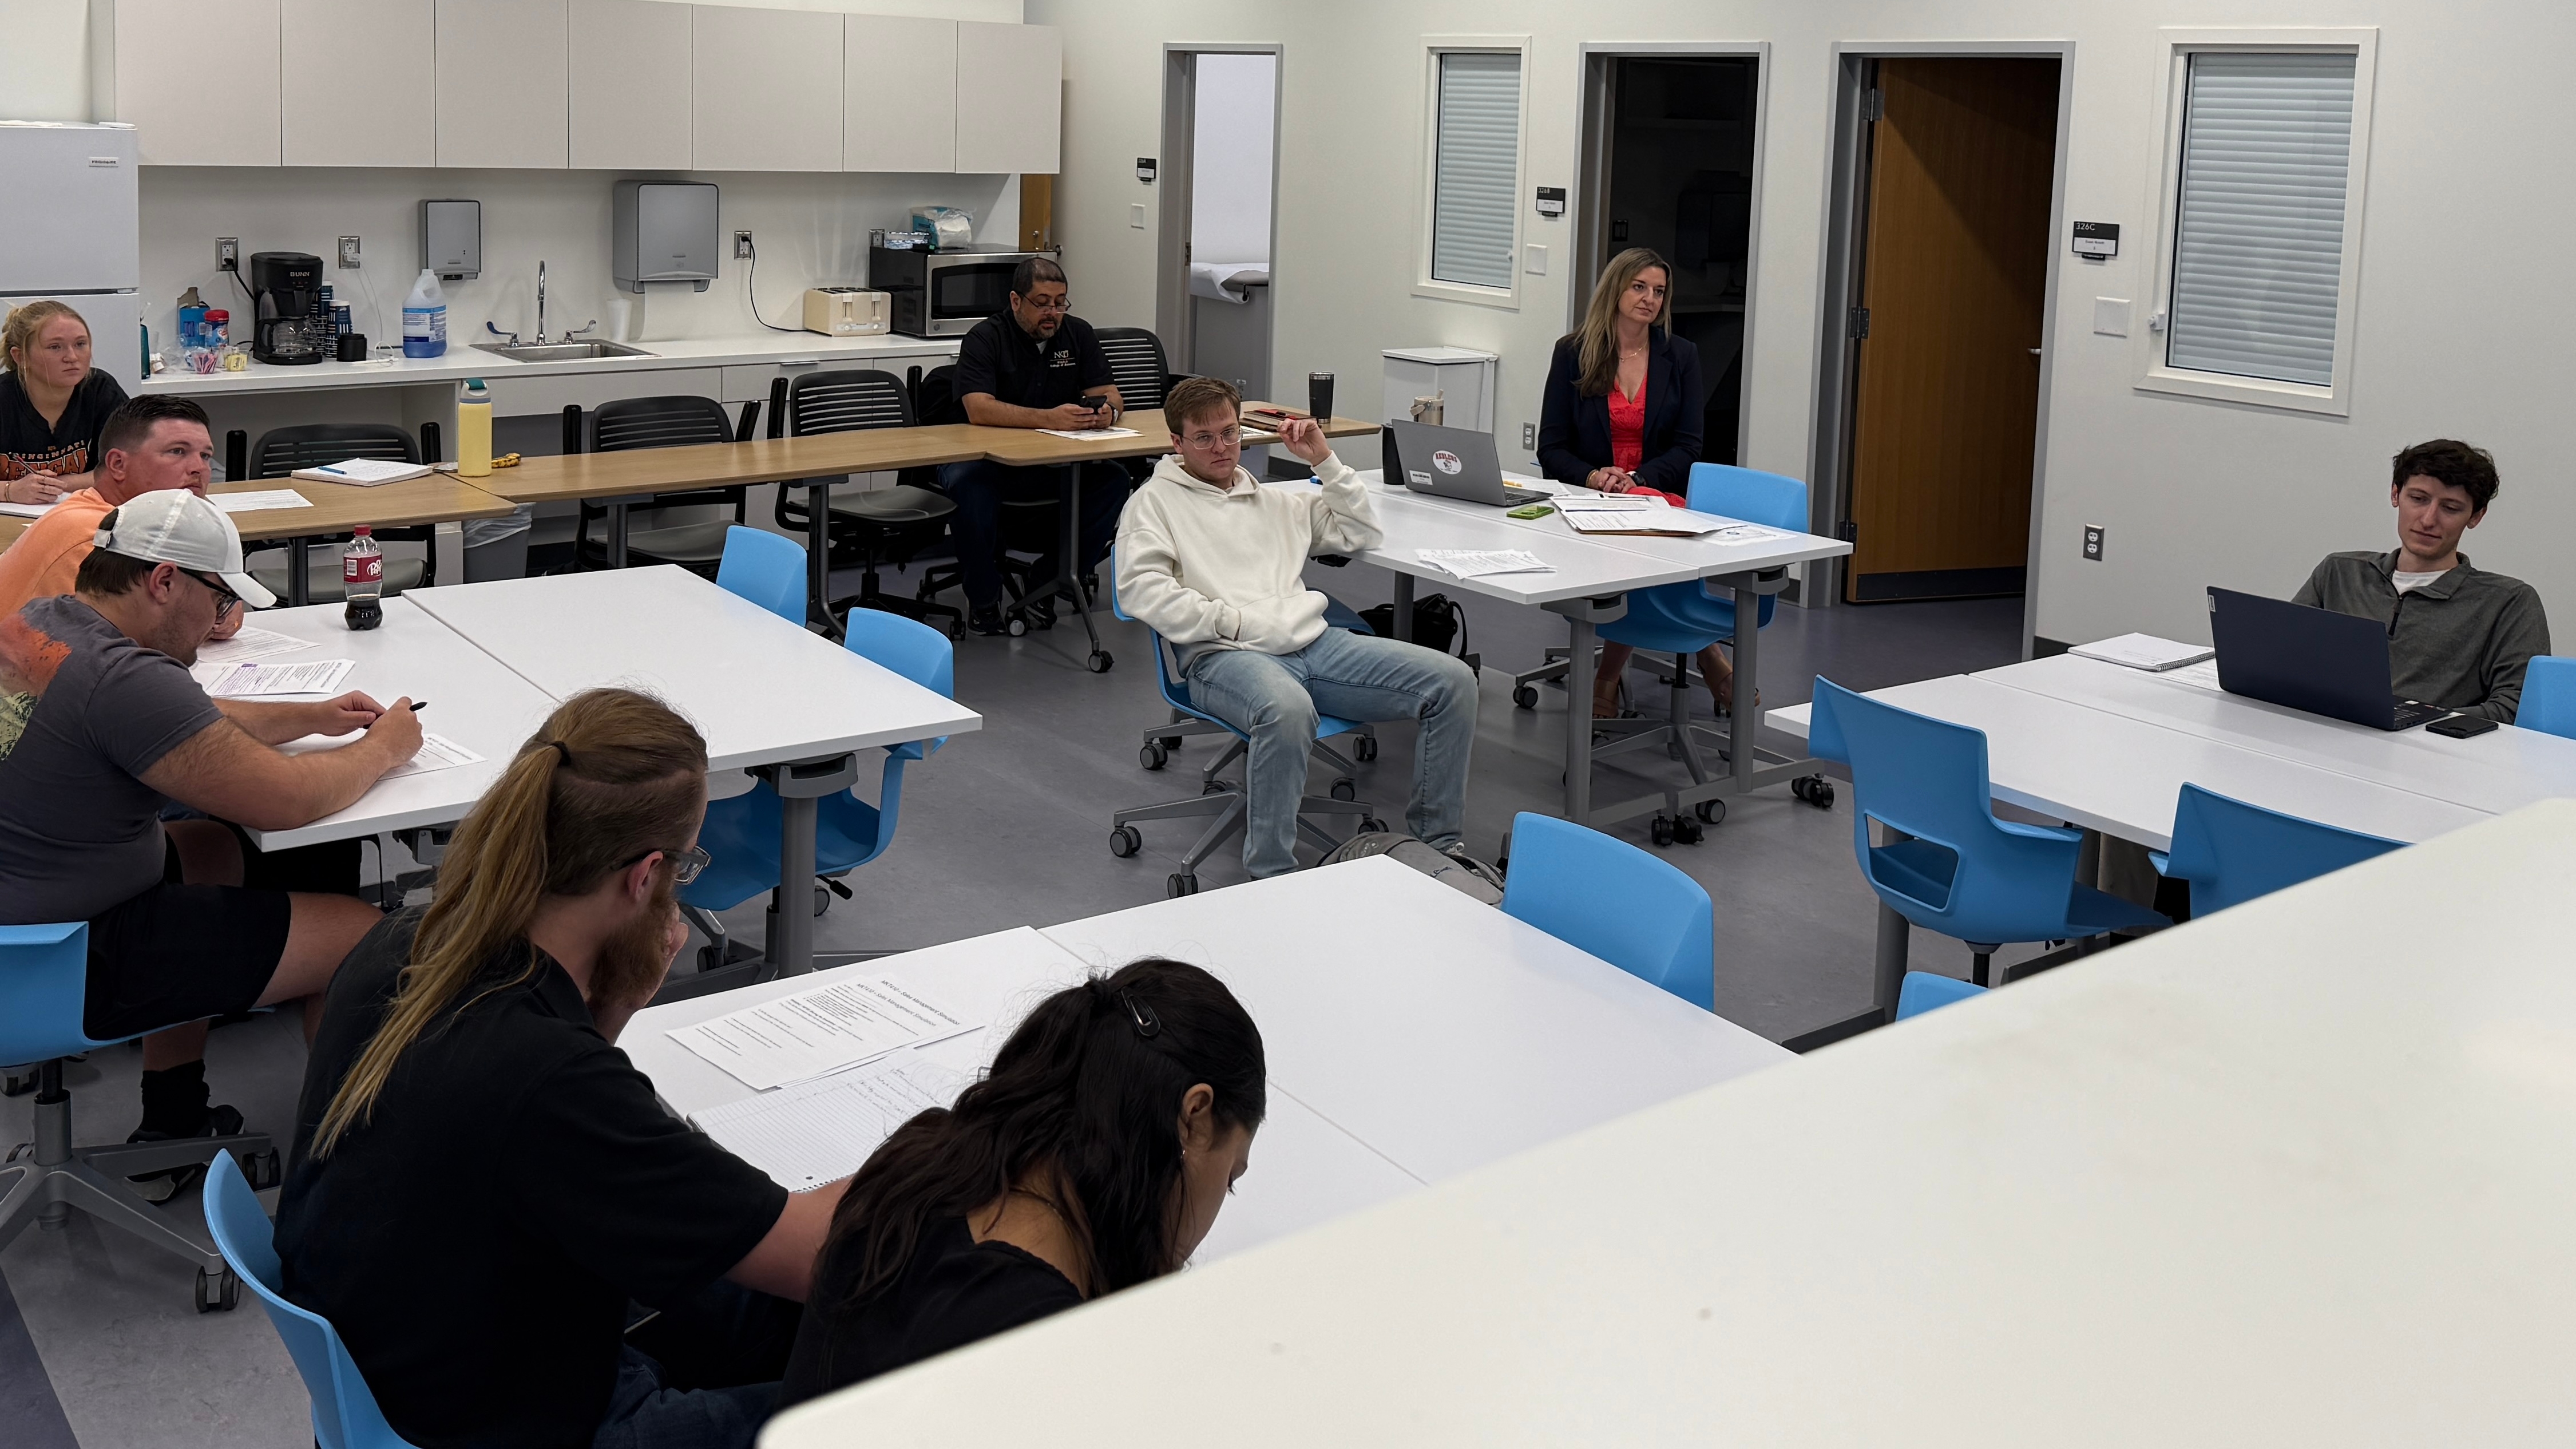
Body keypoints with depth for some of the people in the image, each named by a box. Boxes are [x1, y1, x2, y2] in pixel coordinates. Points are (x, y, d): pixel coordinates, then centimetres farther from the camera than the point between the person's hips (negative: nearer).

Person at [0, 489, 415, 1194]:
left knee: (211, 846, 32)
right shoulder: (123, 678, -27)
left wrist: (311, 719, 12)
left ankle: (172, 1125, 34)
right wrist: (384, 747, -5)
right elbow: (286, 800, -22)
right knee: (362, 936, -6)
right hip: (62, 973, -10)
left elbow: (188, 721, 20)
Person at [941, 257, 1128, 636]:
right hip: (988, 458, -4)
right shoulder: (986, 338, -9)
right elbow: (978, 409, -24)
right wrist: (1049, 418, -36)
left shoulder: (1077, 334, 7)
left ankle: (1048, 583, -10)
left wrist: (1107, 410, -23)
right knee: (968, 483, -37)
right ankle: (983, 600, -16)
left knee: (1113, 479, -21)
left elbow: (1110, 394, 4)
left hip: (1055, 462, 4)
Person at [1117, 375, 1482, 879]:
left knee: (1453, 679, -12)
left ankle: (1437, 840, -1)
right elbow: (1140, 587, -4)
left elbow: (1360, 534, 29)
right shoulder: (1156, 500, 12)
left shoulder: (1274, 499, 29)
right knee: (1287, 709, -43)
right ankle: (1272, 876, -31)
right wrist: (1228, 621, -10)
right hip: (1225, 655, -6)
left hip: (1316, 642, 6)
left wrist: (1325, 461, 20)